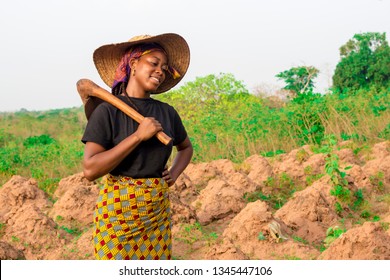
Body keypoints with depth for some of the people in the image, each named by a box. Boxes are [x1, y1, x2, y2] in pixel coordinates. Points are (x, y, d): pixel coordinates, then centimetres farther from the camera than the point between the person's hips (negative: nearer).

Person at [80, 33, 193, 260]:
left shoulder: (167, 112, 5)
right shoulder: (108, 110, -9)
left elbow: (186, 147, 24)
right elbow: (90, 170, -18)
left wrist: (174, 174, 5)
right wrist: (138, 136, -20)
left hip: (159, 210, 5)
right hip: (118, 209, -4)